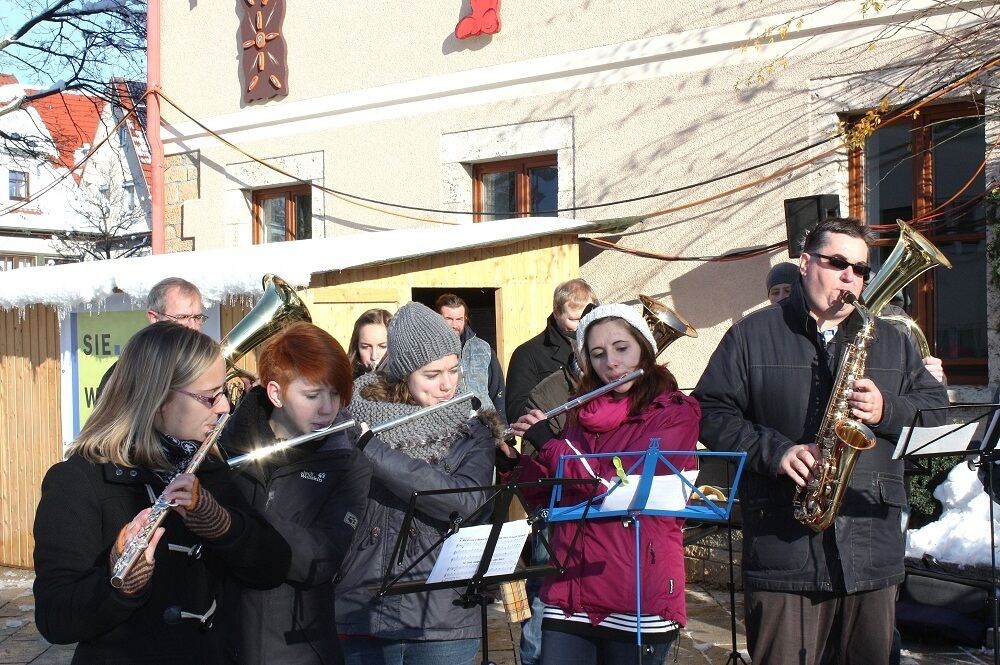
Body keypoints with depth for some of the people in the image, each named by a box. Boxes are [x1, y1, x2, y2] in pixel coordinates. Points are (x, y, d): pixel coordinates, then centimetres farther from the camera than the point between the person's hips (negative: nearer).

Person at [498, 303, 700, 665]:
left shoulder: (676, 413, -4)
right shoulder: (584, 413, 11)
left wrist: (548, 442, -11)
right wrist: (513, 458, -2)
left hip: (639, 600, -4)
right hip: (570, 595, 4)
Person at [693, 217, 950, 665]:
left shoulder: (889, 340, 17)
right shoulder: (752, 335, 5)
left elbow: (937, 410, 12)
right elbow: (710, 413, 0)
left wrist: (887, 410, -8)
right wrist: (773, 450, -13)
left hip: (873, 548, 4)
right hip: (782, 548, -3)